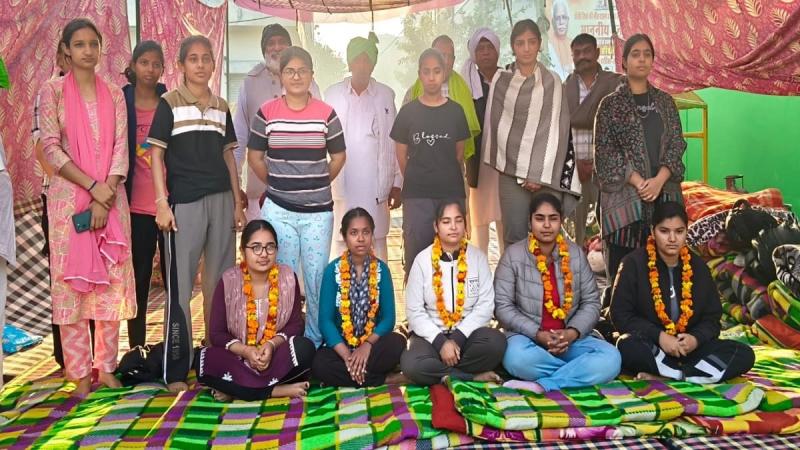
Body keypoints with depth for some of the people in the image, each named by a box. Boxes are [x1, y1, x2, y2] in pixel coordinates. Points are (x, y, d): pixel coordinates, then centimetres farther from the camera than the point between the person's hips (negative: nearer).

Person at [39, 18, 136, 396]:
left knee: (112, 282, 4)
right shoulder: (53, 90, 2)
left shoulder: (114, 94, 10)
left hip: (111, 198, 3)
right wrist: (93, 187, -14)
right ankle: (80, 373, 9)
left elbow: (121, 147, 2)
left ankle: (106, 367, 15)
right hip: (69, 197, -2)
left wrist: (105, 197, -9)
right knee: (71, 282, 0)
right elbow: (51, 148, -5)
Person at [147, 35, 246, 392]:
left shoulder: (221, 106, 13)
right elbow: (156, 154, -2)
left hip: (221, 200, 4)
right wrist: (162, 202, -11)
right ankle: (176, 370, 7)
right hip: (184, 201, -4)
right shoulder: (168, 103, 1)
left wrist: (238, 202, 11)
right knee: (180, 285, -1)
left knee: (218, 281, 9)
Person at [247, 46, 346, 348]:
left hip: (318, 211, 0)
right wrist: (276, 184, 10)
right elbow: (254, 157, 9)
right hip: (278, 210, 0)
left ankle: (316, 342, 24)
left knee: (317, 278, 7)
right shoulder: (266, 113, 0)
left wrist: (317, 184, 10)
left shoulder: (326, 114, 0)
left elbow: (338, 156, 10)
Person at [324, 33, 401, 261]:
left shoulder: (385, 95, 4)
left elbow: (395, 142, 5)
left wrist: (397, 184, 3)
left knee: (377, 243, 5)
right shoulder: (332, 94, 5)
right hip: (341, 186, 0)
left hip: (375, 186, 0)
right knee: (340, 244, 4)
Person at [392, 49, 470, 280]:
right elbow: (401, 155, 6)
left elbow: (459, 154, 12)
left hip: (451, 194, 1)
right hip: (416, 196, -1)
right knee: (415, 253, 3)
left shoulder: (456, 111, 5)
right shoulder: (408, 111, 2)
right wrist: (416, 181, 10)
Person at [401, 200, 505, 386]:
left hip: (467, 333, 1)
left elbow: (485, 305, -5)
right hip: (432, 334, -1)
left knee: (496, 341, -31)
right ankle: (473, 376, -14)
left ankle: (442, 374, -11)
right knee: (410, 364, -32)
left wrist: (458, 337, -17)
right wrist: (440, 341, -19)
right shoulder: (423, 259, -3)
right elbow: (414, 311, -6)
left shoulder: (478, 257, 1)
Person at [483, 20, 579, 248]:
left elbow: (556, 129, 0)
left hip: (547, 173, 0)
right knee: (514, 236, 0)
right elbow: (495, 124, 6)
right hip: (511, 171, 0)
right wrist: (521, 173, 1)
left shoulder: (552, 82, 6)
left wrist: (541, 175, -9)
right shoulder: (500, 80, 7)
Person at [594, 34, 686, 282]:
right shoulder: (611, 104, 4)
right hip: (624, 195, -3)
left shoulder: (665, 101, 14)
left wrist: (659, 180, -10)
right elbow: (605, 151, -4)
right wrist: (638, 182, -13)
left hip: (664, 193, 3)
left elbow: (677, 144, 7)